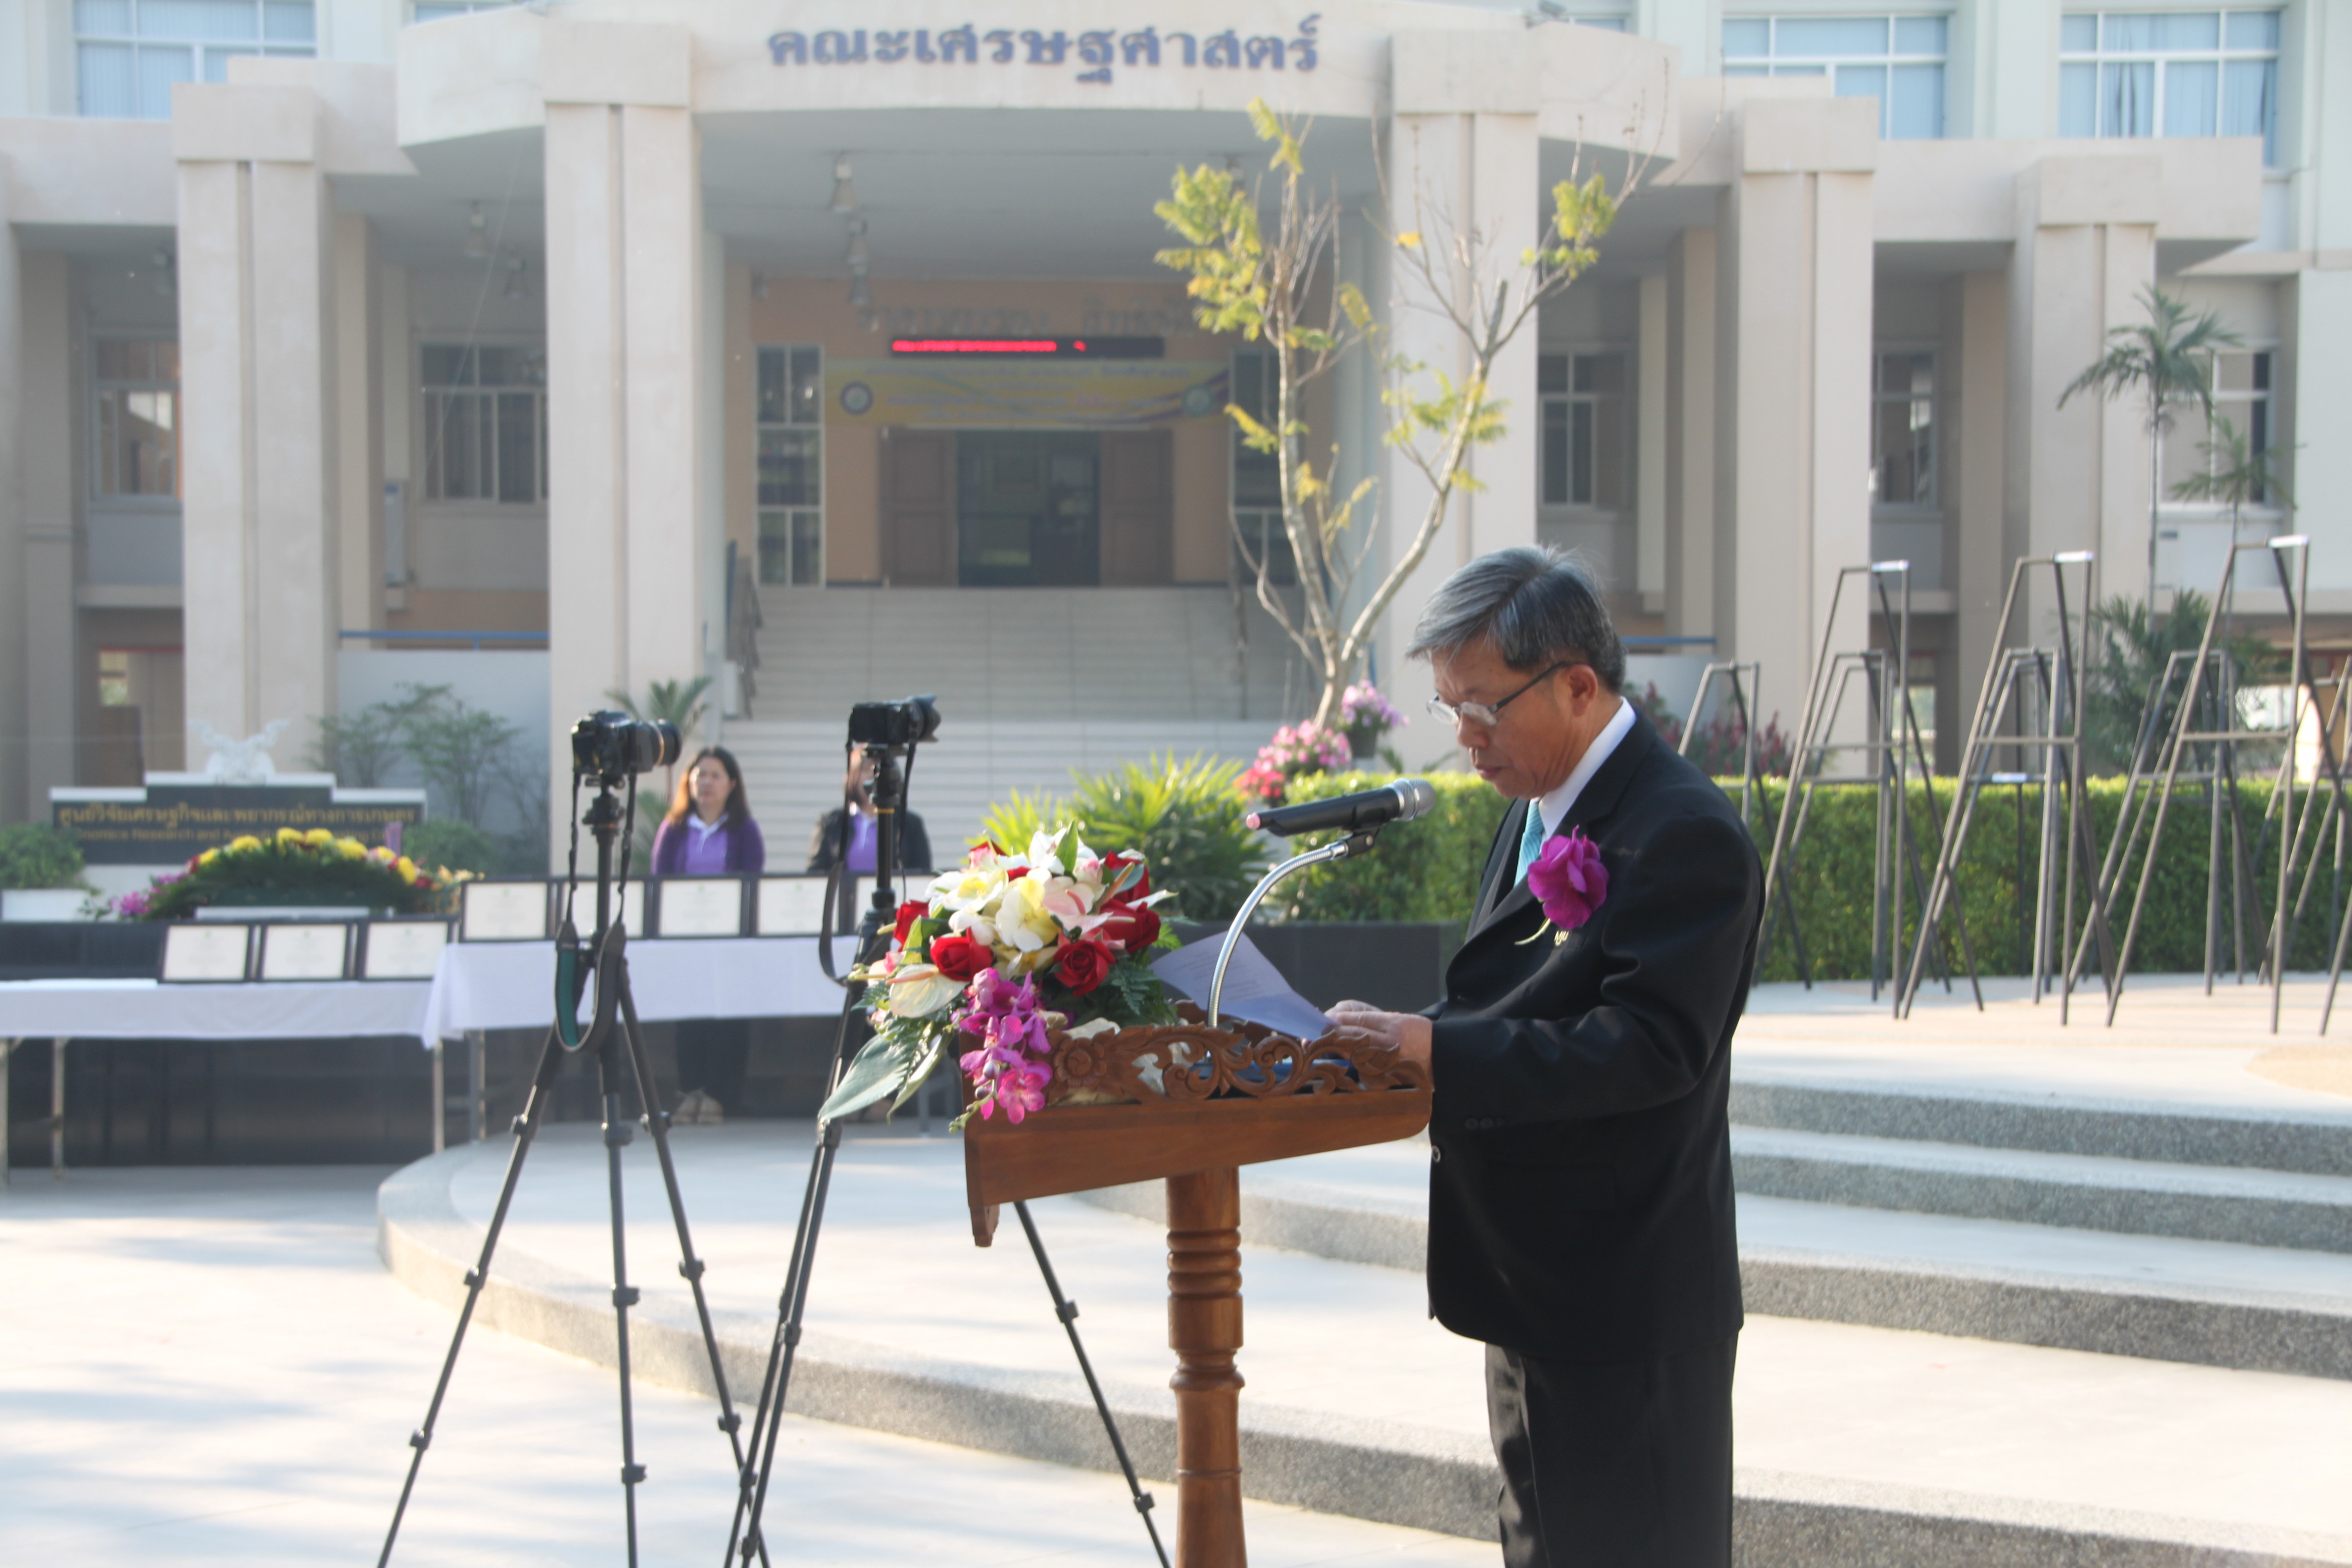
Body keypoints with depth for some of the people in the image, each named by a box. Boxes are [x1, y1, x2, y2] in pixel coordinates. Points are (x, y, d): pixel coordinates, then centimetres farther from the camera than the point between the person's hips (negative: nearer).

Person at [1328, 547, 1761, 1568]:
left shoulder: (1683, 833, -19)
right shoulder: (1536, 811, 11)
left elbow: (1652, 1044, -27)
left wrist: (1445, 1054, -31)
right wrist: (1409, 1039, 0)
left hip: (1626, 1308, -10)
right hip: (1536, 1289, 10)